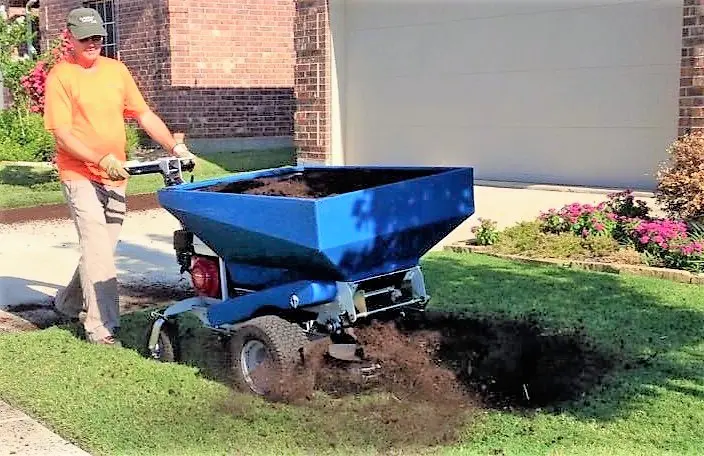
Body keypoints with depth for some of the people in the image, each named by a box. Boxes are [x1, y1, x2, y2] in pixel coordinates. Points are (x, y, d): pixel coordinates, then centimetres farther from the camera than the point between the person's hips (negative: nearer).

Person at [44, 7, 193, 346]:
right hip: (79, 175, -6)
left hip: (115, 178, 6)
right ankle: (101, 329, -6)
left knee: (100, 249, 13)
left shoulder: (116, 70, 9)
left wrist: (175, 147, -1)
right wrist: (101, 159, -25)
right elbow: (62, 134, -14)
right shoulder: (60, 77, -7)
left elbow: (144, 115, 11)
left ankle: (67, 304, 35)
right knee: (97, 250, -12)